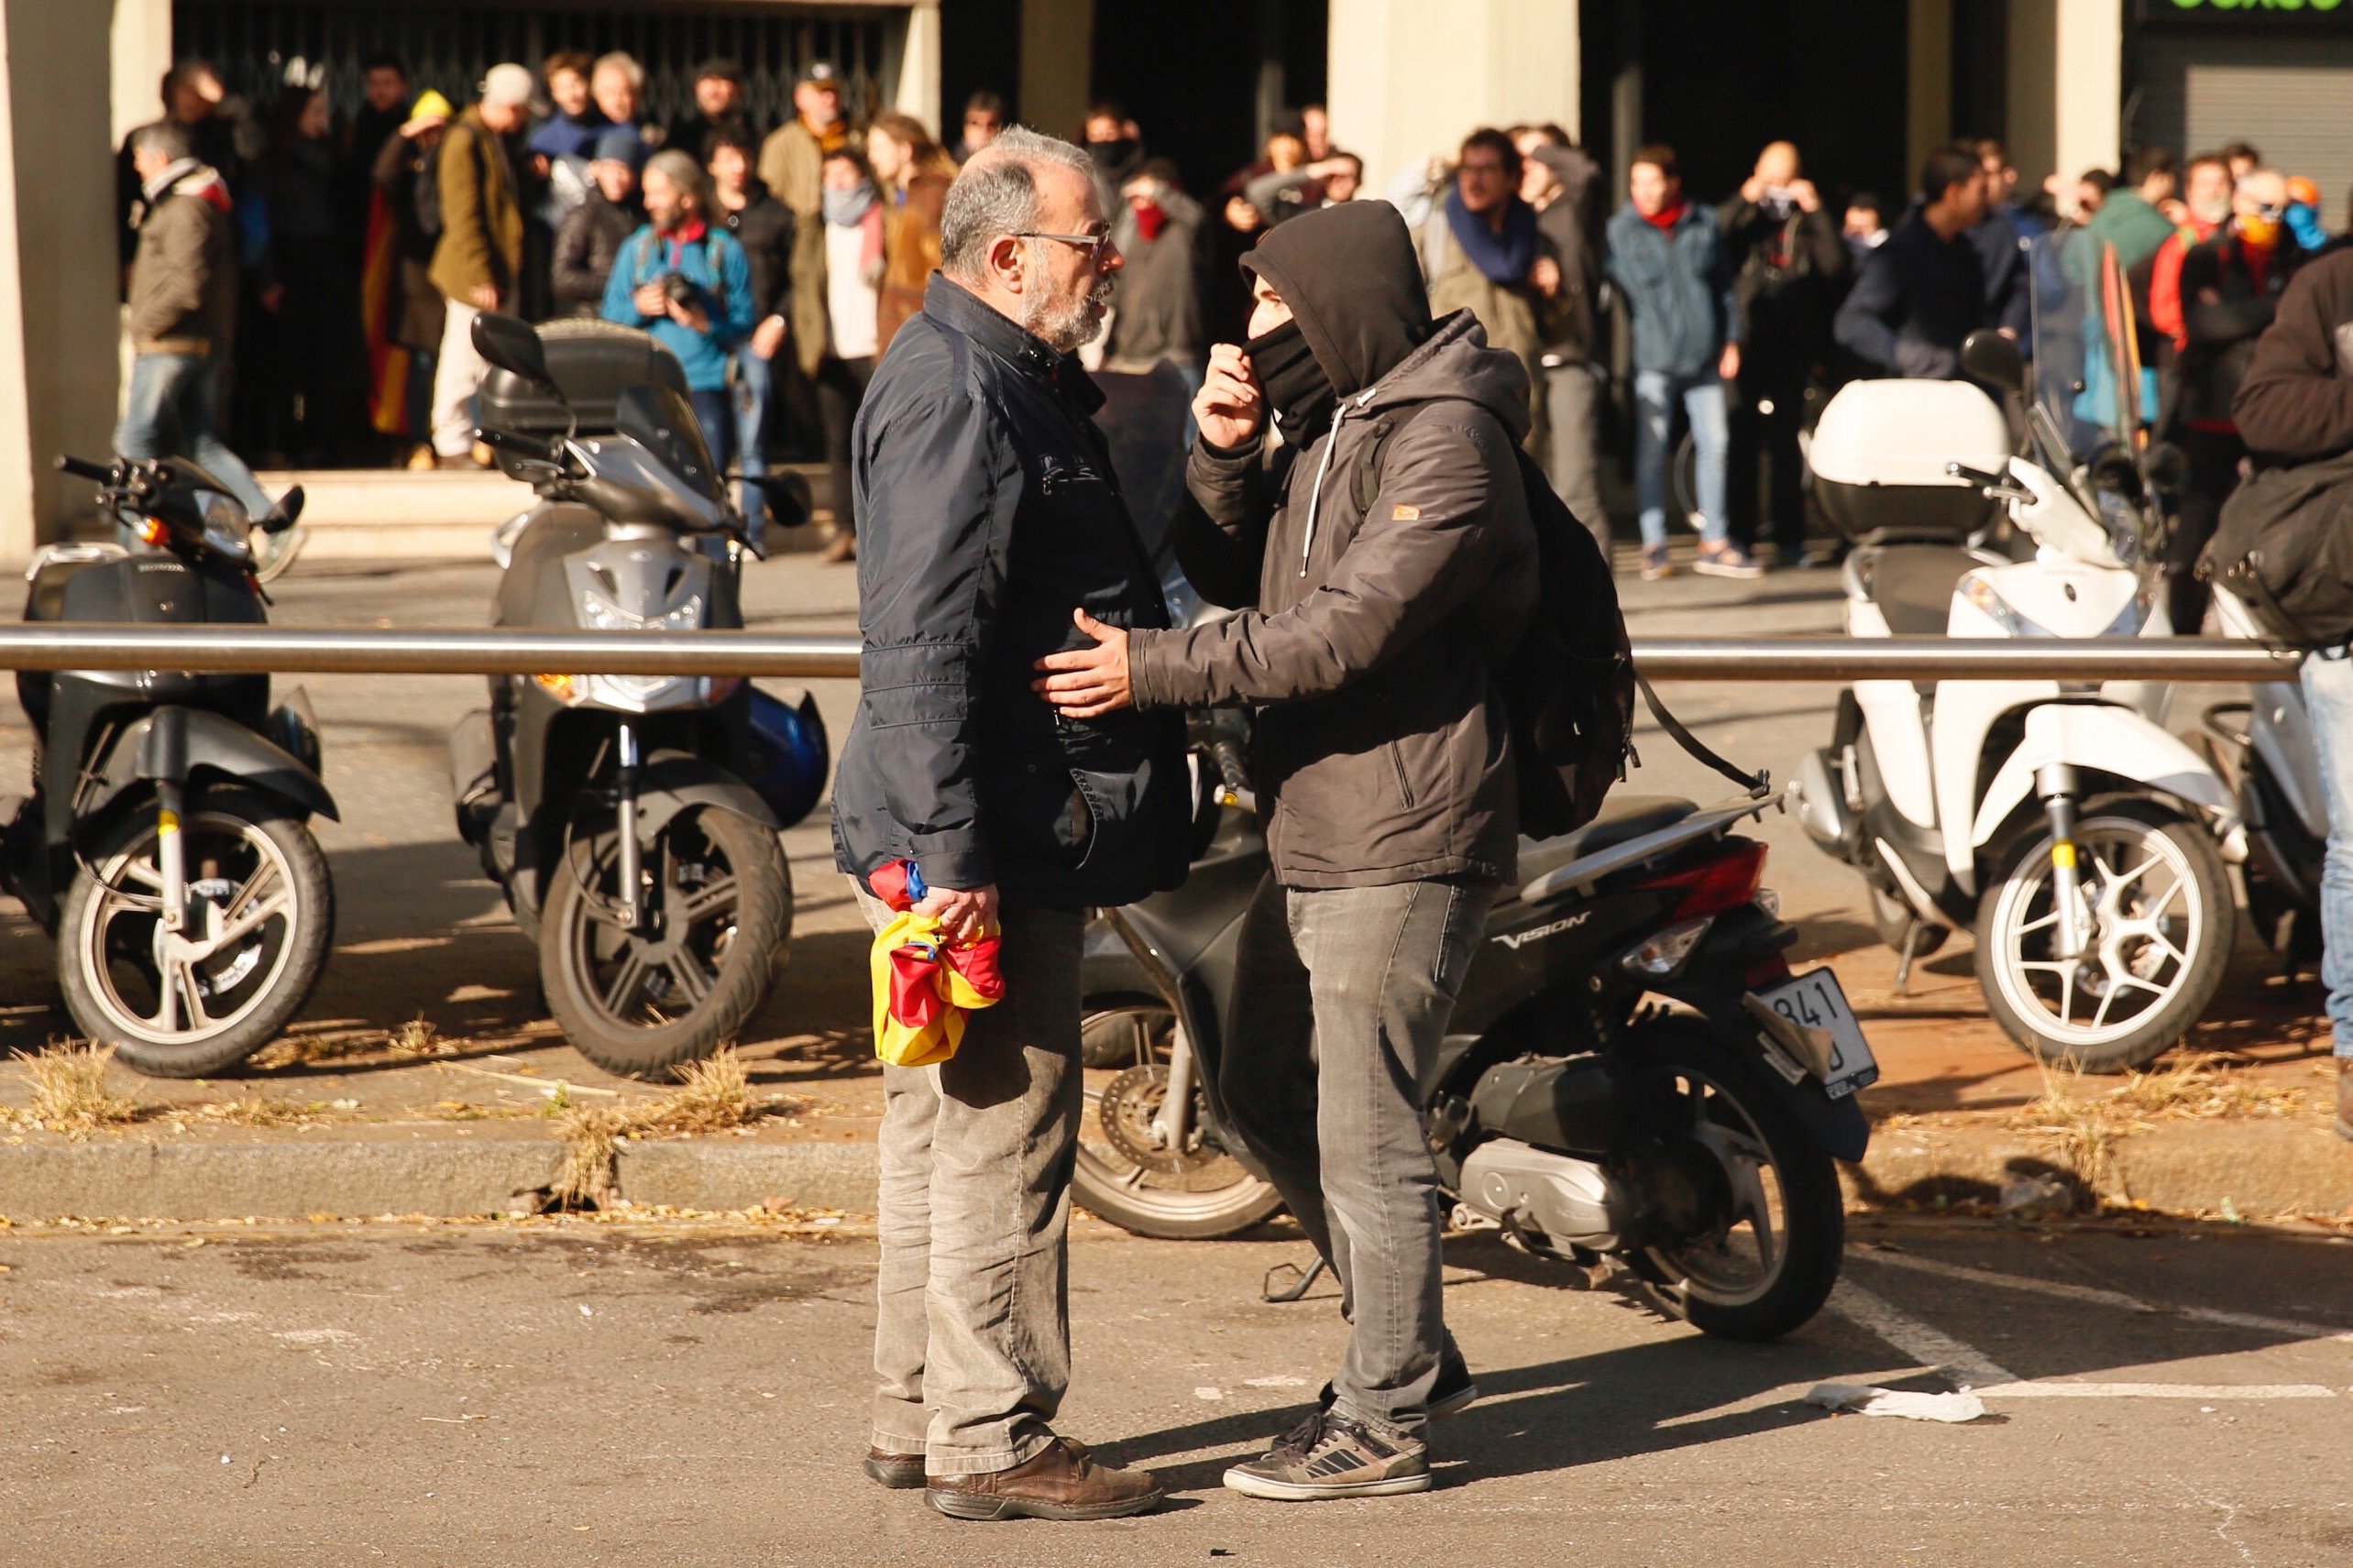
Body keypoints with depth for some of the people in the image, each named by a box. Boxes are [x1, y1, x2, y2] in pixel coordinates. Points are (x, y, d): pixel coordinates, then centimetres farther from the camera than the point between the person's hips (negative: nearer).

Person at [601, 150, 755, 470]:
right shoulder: (637, 248, 15)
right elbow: (610, 317, 12)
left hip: (706, 387, -2)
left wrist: (705, 324, -16)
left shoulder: (724, 250, 7)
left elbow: (744, 324, 1)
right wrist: (638, 307, -8)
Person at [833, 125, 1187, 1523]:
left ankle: (923, 1418, 24)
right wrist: (955, 853, -26)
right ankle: (992, 1439, 1)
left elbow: (1089, 586, 26)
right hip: (999, 843, -11)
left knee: (945, 1127, 16)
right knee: (1005, 1131, -5)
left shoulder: (1015, 379, 17)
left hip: (1008, 834, 11)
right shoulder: (959, 391, -17)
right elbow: (925, 645, -24)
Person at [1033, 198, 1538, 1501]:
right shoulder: (1333, 425, 16)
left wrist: (1154, 672, -23)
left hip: (1400, 850, -10)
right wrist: (1222, 454, -1)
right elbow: (1233, 577, 16)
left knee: (1365, 1135, -4)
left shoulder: (1445, 443, -16)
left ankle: (1383, 1421, 7)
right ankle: (1413, 1354, 29)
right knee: (1269, 1099, 18)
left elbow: (1341, 631, -23)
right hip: (1315, 841, 10)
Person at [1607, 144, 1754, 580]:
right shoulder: (1621, 229, 1)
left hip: (1704, 357, 3)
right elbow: (1624, 283, -1)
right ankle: (1653, 544, 3)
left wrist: (1731, 339, 9)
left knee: (1714, 445, 6)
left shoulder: (1705, 223, 7)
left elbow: (1725, 283, 13)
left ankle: (1715, 543, 15)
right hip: (1653, 358, -3)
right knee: (1651, 449, -3)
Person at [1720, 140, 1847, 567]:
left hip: (1791, 350, 1)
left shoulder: (1807, 222, 10)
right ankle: (1739, 535, 2)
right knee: (1742, 443, -2)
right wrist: (1745, 200, -13)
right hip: (1746, 344, -1)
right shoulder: (1745, 216, 8)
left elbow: (1834, 264, -6)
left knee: (1787, 444, 5)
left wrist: (1815, 210, -9)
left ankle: (1789, 538, 9)